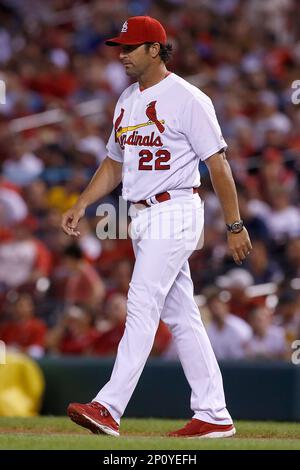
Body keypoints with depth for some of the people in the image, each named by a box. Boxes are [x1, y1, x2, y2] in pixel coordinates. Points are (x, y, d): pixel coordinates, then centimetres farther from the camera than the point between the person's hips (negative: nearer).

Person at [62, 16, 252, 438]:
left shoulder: (187, 99, -11)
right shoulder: (127, 101, 14)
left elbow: (218, 164, -11)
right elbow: (114, 164, 21)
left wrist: (235, 226, -13)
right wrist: (81, 205, 7)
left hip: (175, 212, -9)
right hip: (143, 216, 9)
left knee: (142, 305, -15)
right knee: (180, 315, 8)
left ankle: (109, 408, -21)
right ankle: (214, 416, 11)